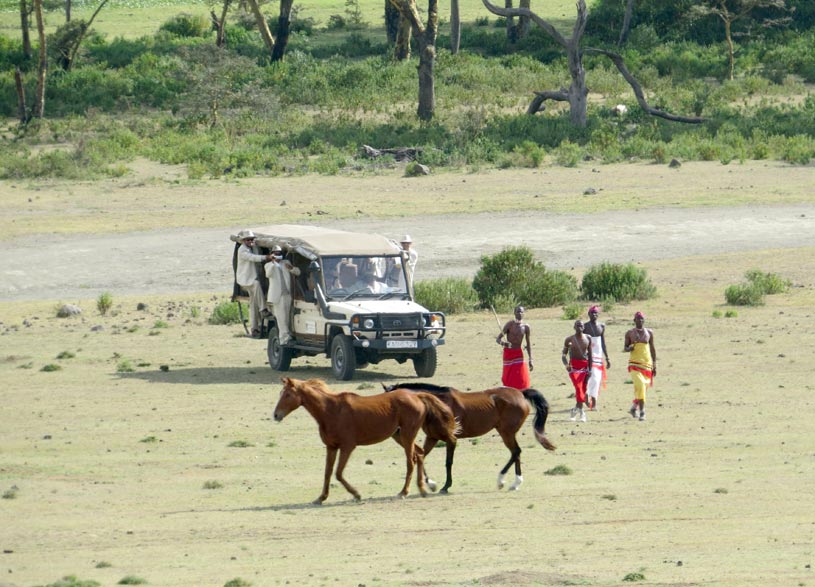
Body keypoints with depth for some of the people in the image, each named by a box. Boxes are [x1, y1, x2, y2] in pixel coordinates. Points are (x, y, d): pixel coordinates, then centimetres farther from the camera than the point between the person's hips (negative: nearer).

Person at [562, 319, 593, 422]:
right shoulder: (569, 339, 0)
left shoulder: (588, 338, 7)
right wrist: (566, 364, -18)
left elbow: (590, 355, 8)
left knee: (583, 389, 2)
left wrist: (590, 370, 2)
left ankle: (577, 408, 16)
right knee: (578, 387, -18)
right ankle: (581, 411, -18)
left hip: (584, 366, 3)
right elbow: (563, 354, 2)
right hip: (574, 366, -3)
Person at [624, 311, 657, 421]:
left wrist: (654, 364, 10)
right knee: (640, 385, -20)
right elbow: (625, 348, 10)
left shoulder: (649, 332, 9)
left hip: (647, 363, 3)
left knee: (643, 387, 8)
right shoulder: (630, 333, 4)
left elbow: (652, 348, 13)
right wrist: (629, 348, -15)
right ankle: (642, 411, -22)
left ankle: (634, 408, 30)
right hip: (634, 363, -3)